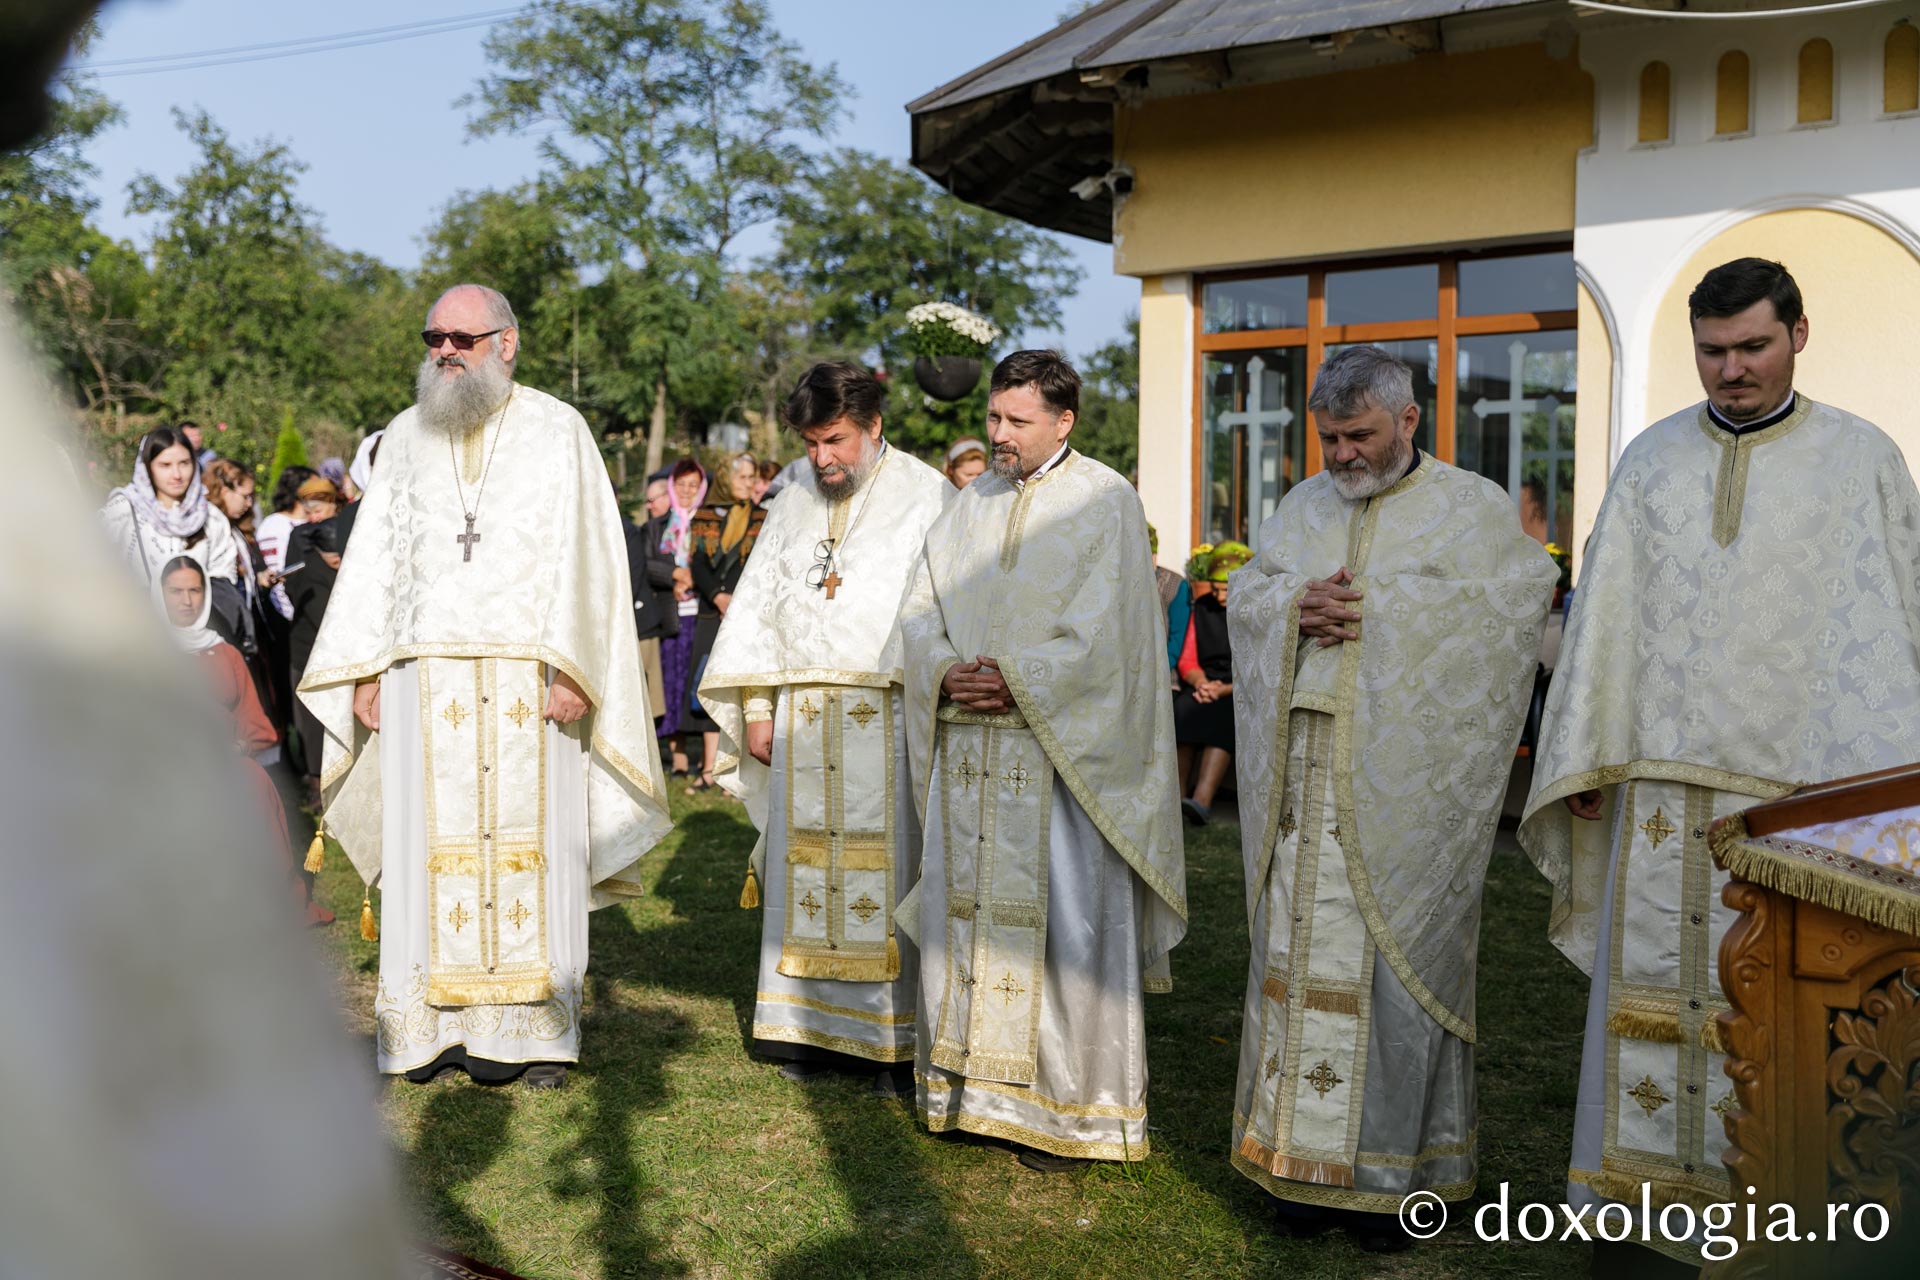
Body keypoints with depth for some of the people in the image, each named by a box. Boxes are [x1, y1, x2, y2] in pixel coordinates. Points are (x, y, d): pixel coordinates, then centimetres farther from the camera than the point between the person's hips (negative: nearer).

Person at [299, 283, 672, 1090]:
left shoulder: (557, 431, 4)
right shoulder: (407, 436, 15)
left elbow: (586, 555, -2)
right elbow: (377, 557, 15)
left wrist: (571, 667, -12)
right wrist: (365, 670, 7)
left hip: (527, 681, -2)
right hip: (426, 678, 3)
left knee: (529, 842, -1)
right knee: (427, 848, 1)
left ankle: (529, 1029, 8)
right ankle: (428, 1026, 10)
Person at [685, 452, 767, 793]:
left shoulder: (764, 519, 7)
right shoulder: (706, 516, 11)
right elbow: (697, 564, 4)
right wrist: (719, 597, -12)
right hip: (712, 615, 2)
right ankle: (709, 769, 4)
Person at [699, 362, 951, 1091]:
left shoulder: (925, 497, -2)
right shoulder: (799, 498, 13)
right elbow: (760, 599, 15)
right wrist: (757, 707, 8)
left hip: (887, 721, -4)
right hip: (802, 721, 5)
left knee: (890, 868, -2)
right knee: (808, 871, 6)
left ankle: (899, 1038, 8)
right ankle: (818, 1030, 16)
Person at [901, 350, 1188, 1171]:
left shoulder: (1104, 503, -3)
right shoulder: (971, 504, 14)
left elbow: (1104, 631, -11)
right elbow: (923, 609, 11)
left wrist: (1016, 681, -17)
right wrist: (947, 672, -8)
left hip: (1062, 751, -5)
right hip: (970, 750, 6)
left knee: (1064, 918, -2)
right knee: (966, 907, 9)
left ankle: (1067, 1108, 9)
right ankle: (974, 1080, 22)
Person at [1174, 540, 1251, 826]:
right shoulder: (1202, 608, 14)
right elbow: (1187, 660, 14)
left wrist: (1226, 689, -21)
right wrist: (1200, 682, -10)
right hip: (1205, 687, 4)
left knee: (1223, 714, -36)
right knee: (1181, 709, -30)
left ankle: (1202, 800, -47)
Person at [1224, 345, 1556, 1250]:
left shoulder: (1471, 506, 2)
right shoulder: (1303, 507, 17)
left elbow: (1514, 598, -12)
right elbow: (1242, 594, 13)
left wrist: (1380, 608, -15)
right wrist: (1295, 605, -10)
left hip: (1403, 780, -4)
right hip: (1303, 781, 4)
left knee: (1399, 959, 0)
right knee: (1303, 956, 6)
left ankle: (1397, 1171, 12)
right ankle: (1311, 1157, 16)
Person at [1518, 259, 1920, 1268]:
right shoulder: (1651, 458, 8)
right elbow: (1604, 614, 8)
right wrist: (1582, 762, 5)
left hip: (1795, 781, -2)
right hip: (1660, 779, 3)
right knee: (1648, 977, 10)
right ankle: (1637, 1183, 24)